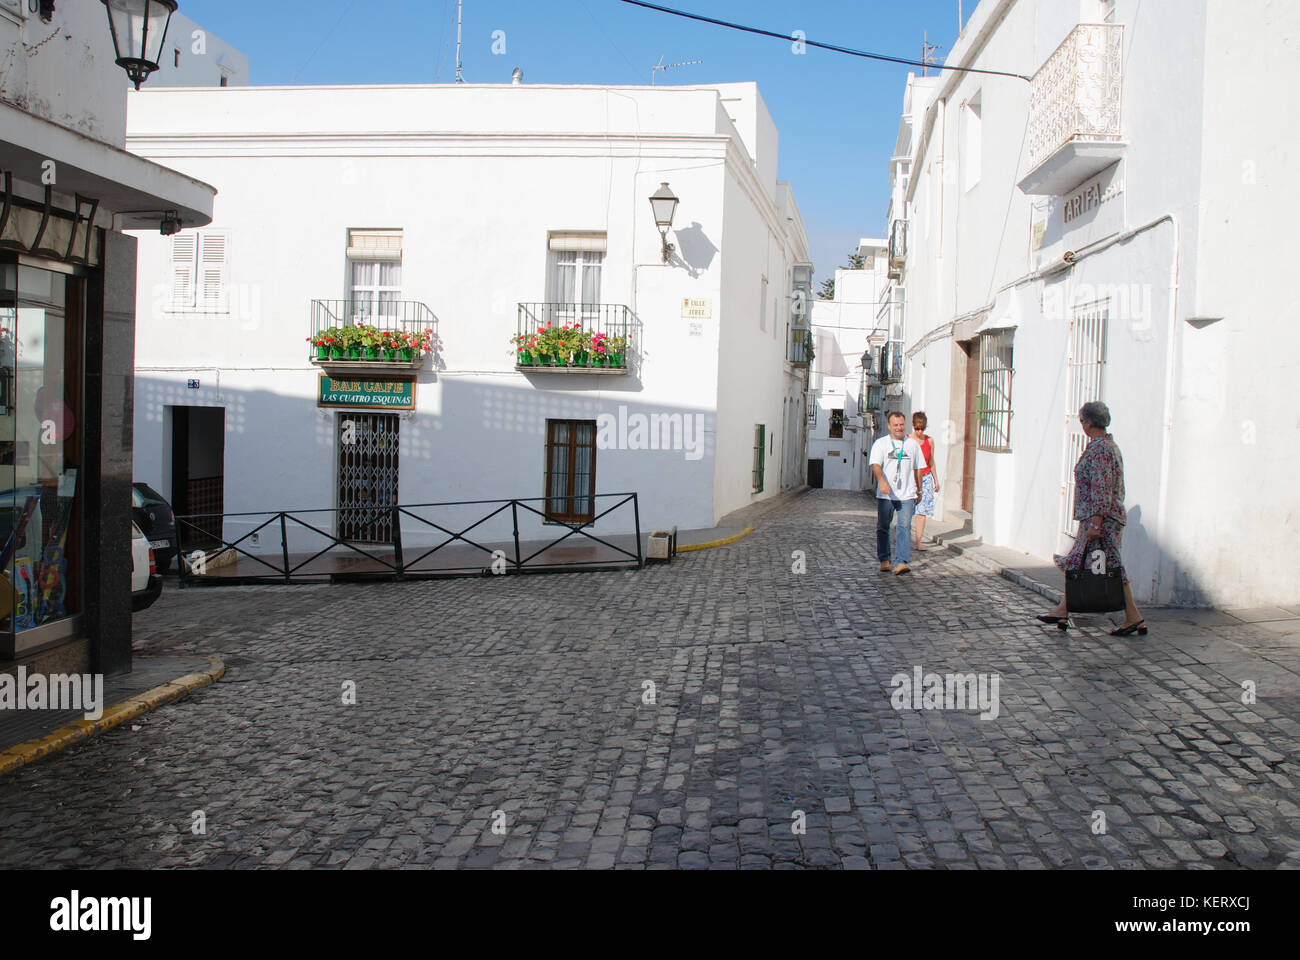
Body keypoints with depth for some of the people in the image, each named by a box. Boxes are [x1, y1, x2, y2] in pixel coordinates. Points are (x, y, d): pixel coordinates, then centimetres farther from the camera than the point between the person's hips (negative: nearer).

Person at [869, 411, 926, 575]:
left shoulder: (912, 444, 12)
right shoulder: (880, 443, 2)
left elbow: (918, 468, 20)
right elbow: (875, 465, -14)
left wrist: (919, 490, 20)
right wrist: (882, 481, -32)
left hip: (906, 495, 1)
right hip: (885, 495, -1)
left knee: (904, 527, -10)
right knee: (883, 528, 7)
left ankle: (901, 562, -16)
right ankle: (884, 560, 20)